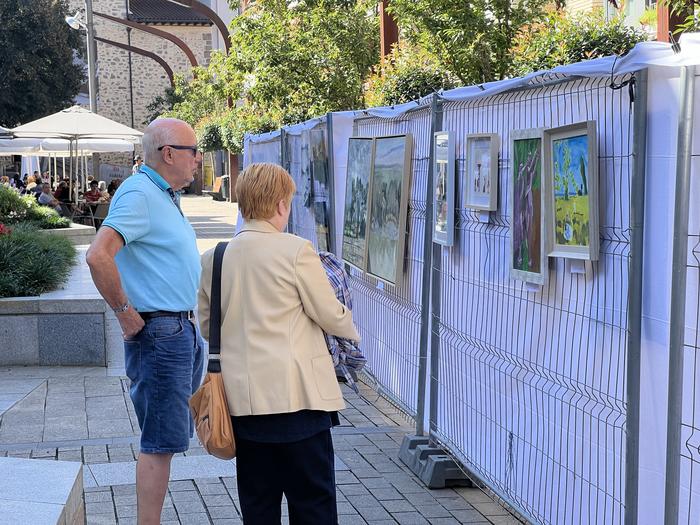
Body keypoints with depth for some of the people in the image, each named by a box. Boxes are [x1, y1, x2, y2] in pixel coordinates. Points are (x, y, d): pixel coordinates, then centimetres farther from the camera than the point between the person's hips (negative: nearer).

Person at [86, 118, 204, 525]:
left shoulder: (165, 196, 15)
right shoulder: (138, 194, -16)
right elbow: (98, 256, -29)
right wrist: (125, 314, -21)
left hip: (181, 329, 10)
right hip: (159, 332, -10)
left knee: (168, 438, 15)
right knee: (161, 442, -7)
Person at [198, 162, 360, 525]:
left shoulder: (212, 259, 4)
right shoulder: (296, 251, -10)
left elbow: (206, 327, 13)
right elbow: (331, 316, -5)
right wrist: (351, 329, 16)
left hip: (243, 396, 5)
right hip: (297, 393, -5)